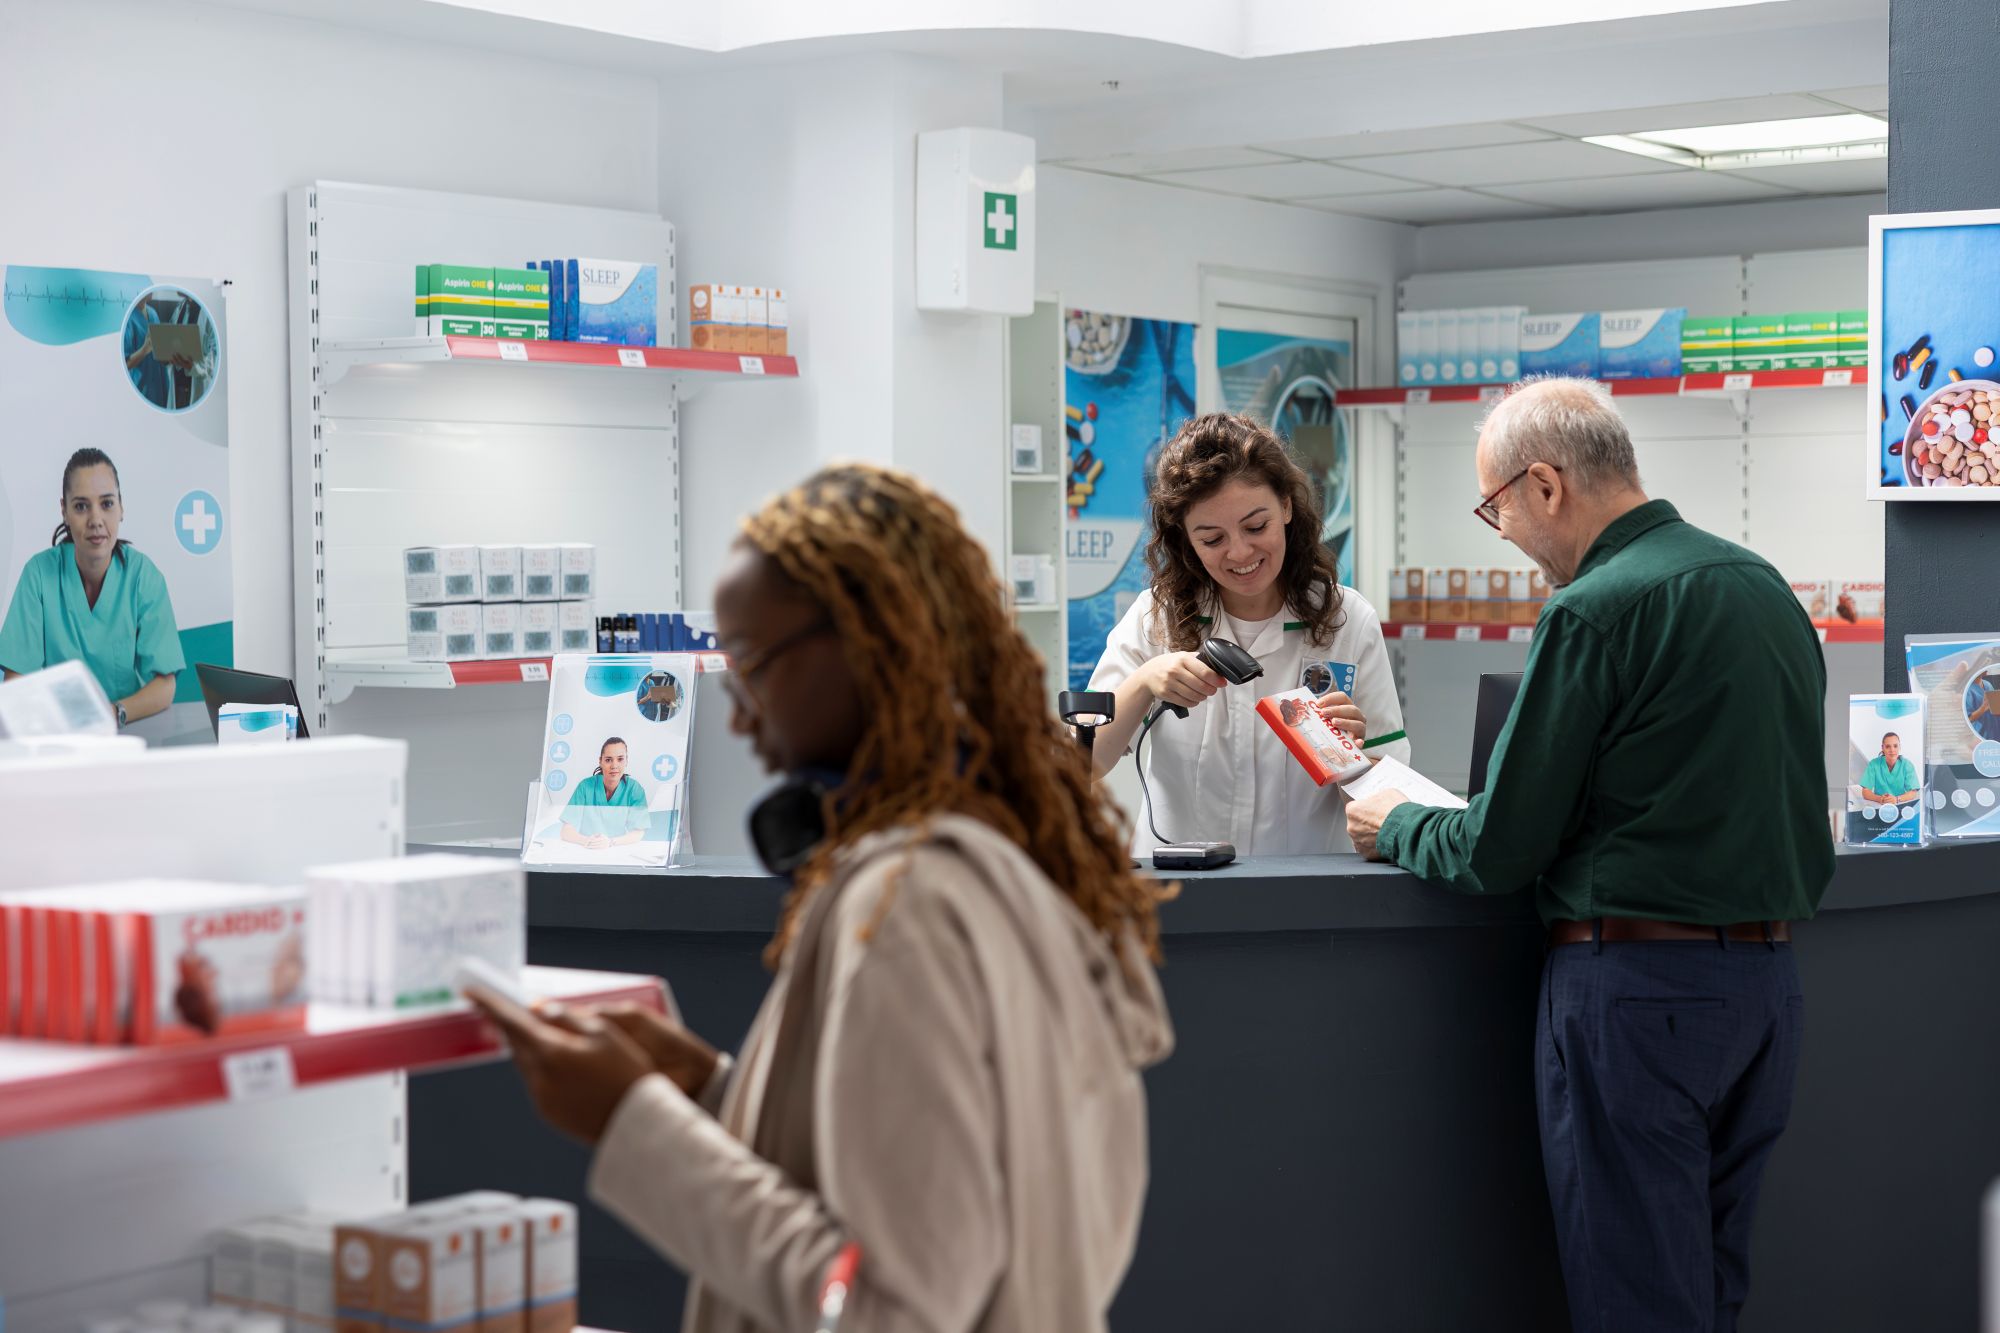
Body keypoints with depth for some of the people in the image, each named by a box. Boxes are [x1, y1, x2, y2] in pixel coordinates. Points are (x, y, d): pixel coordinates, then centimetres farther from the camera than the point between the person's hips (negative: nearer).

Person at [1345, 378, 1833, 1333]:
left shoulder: (1595, 612, -15)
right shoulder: (1763, 585, 11)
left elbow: (1497, 852, -12)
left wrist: (1396, 827, 8)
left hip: (1641, 984, -8)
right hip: (1769, 979, 8)